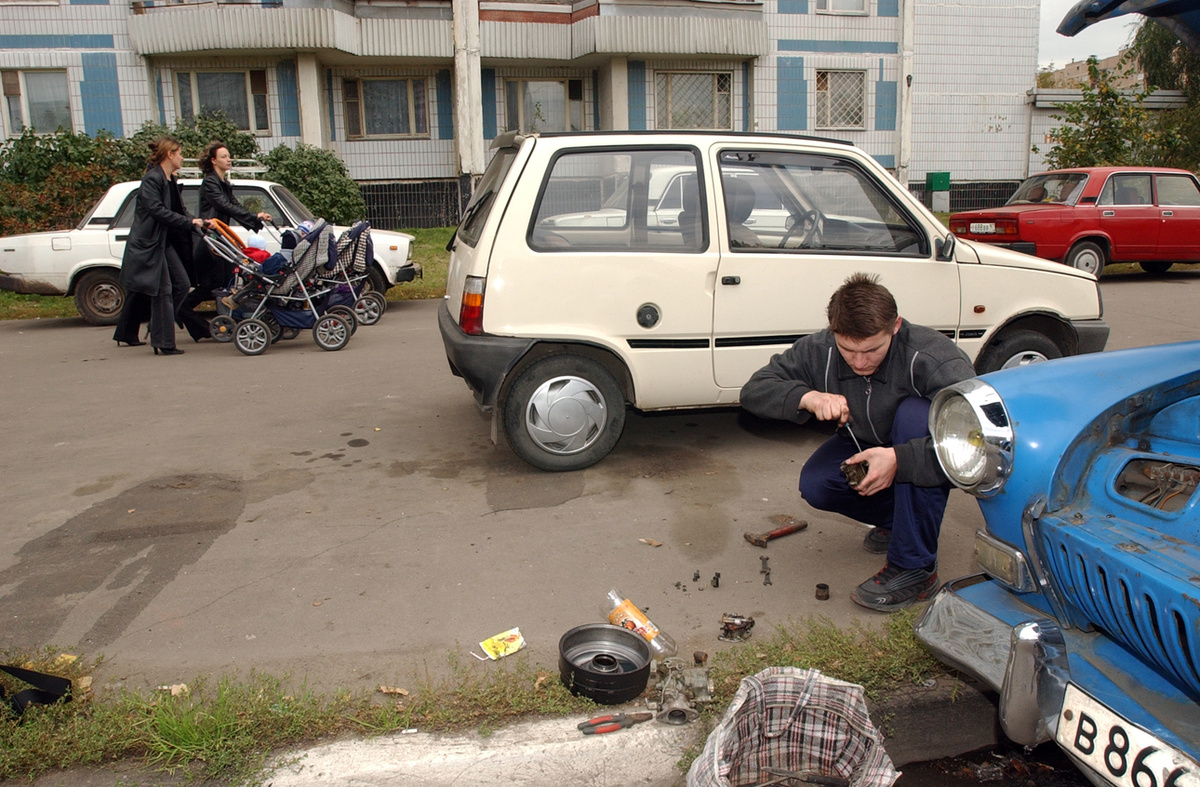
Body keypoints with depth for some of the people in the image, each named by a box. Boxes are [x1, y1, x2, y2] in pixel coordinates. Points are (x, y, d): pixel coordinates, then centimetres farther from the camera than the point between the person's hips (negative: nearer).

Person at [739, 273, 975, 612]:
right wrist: (806, 397, -36)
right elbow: (753, 390, -17)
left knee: (915, 413, -35)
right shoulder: (819, 351, -19)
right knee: (814, 485, -22)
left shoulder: (933, 358, -34)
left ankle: (916, 567, -29)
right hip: (866, 450, 4)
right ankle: (895, 519, 10)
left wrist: (899, 460, -50)